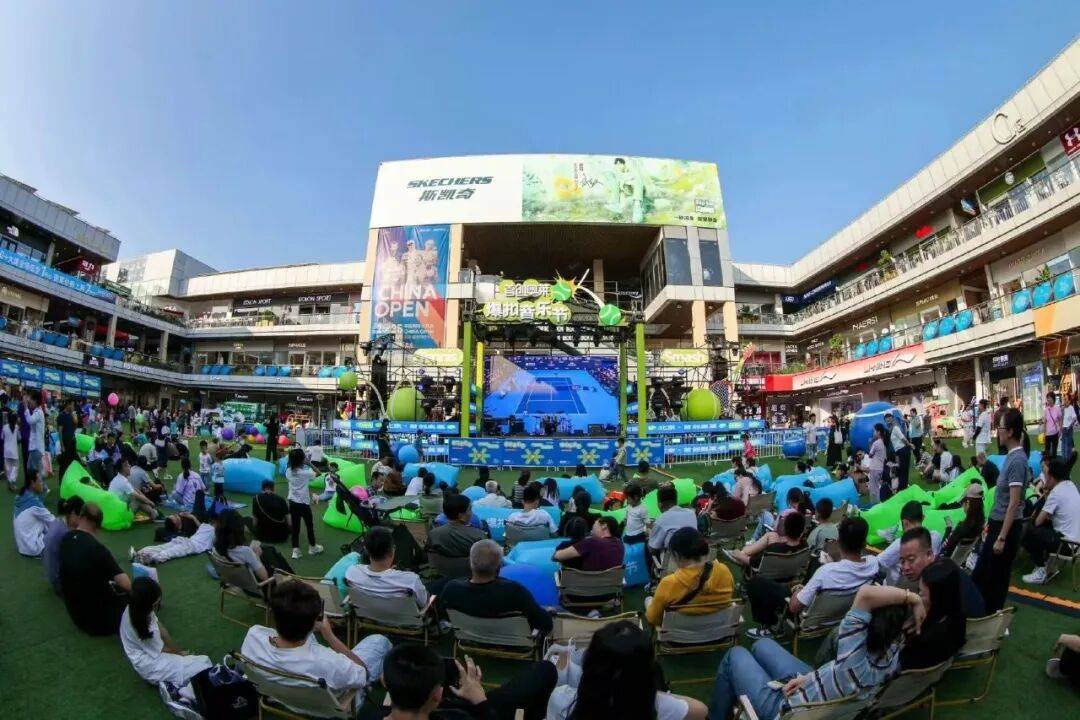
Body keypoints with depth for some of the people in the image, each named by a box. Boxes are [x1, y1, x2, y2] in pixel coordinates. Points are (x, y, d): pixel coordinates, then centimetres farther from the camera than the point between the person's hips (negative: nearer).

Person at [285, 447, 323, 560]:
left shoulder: (288, 472, -5)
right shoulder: (305, 472, -18)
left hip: (292, 502, 4)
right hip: (304, 503, -4)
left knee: (295, 526, 9)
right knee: (310, 525, 14)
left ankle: (295, 550, 10)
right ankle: (312, 547, 28)